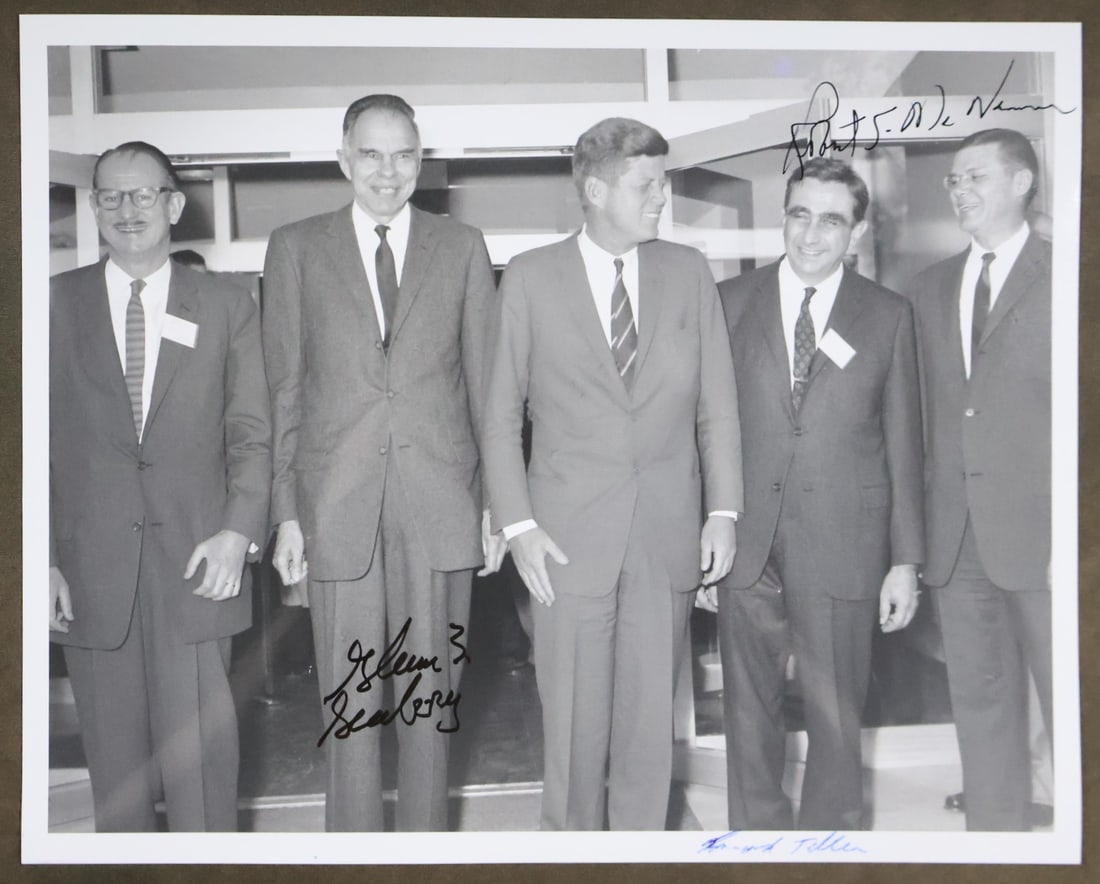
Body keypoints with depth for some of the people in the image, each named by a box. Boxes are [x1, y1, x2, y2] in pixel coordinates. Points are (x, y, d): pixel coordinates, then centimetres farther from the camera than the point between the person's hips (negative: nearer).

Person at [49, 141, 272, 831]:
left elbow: (252, 433, 5)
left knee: (200, 752, 2)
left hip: (196, 564, -1)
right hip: (91, 570, 1)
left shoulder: (227, 307, 7)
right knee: (115, 757, 8)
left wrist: (239, 529, -9)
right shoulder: (56, 303, 7)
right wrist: (43, 562, -1)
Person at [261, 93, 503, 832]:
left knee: (432, 691, 10)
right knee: (351, 701, 5)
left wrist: (497, 500, 3)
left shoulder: (462, 247, 7)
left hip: (441, 500, 1)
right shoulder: (296, 248, 6)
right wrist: (286, 513, 0)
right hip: (338, 504, 0)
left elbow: (486, 381, 7)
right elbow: (283, 390, 5)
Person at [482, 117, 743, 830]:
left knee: (652, 714, 9)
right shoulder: (531, 277, 1)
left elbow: (718, 404, 8)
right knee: (575, 720, 5)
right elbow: (502, 413, 2)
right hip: (570, 534, -2)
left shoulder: (688, 271, 7)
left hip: (669, 536, 2)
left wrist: (723, 509, 0)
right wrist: (517, 523, -5)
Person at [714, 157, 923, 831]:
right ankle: (757, 832, 29)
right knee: (750, 710, 11)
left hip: (842, 547, -1)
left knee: (836, 714, 7)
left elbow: (903, 447, 4)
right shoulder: (729, 302, 4)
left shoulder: (889, 316, 3)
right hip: (747, 544, 1)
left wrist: (905, 560, 1)